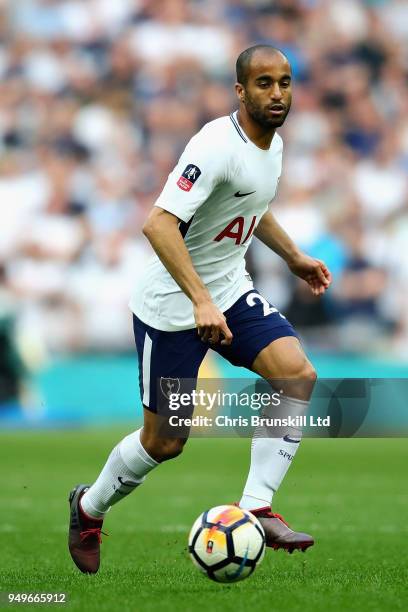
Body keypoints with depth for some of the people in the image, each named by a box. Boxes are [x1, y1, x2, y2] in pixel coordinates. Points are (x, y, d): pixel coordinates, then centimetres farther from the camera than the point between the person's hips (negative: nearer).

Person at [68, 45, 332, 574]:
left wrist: (294, 257, 24)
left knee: (298, 375, -18)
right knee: (163, 442, 2)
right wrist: (201, 301, -40)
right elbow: (159, 224, -34)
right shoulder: (218, 147, -25)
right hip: (173, 307, -7)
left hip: (232, 292, 7)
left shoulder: (272, 144, 4)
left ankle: (256, 509, -13)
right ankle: (89, 508, 31)